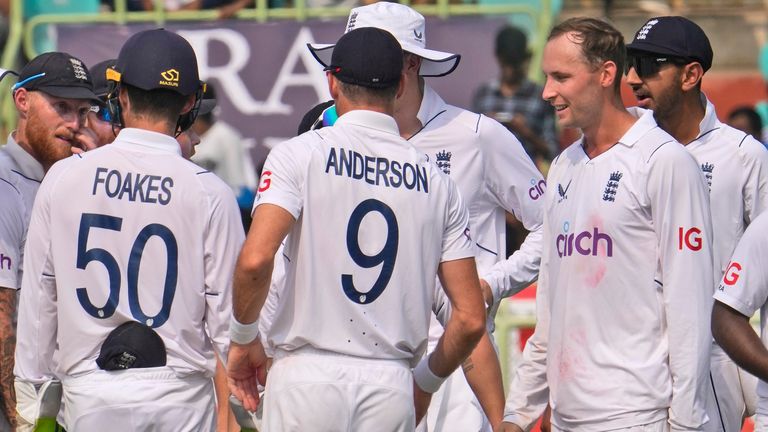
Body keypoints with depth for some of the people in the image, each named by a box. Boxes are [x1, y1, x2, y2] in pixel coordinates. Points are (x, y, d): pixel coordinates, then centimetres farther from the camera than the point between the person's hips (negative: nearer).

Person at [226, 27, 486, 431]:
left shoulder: (300, 154, -1)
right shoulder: (437, 183, 8)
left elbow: (255, 259, -16)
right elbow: (471, 319, 5)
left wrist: (244, 337, 1)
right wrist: (425, 382, 21)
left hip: (309, 372, -3)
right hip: (391, 384, 3)